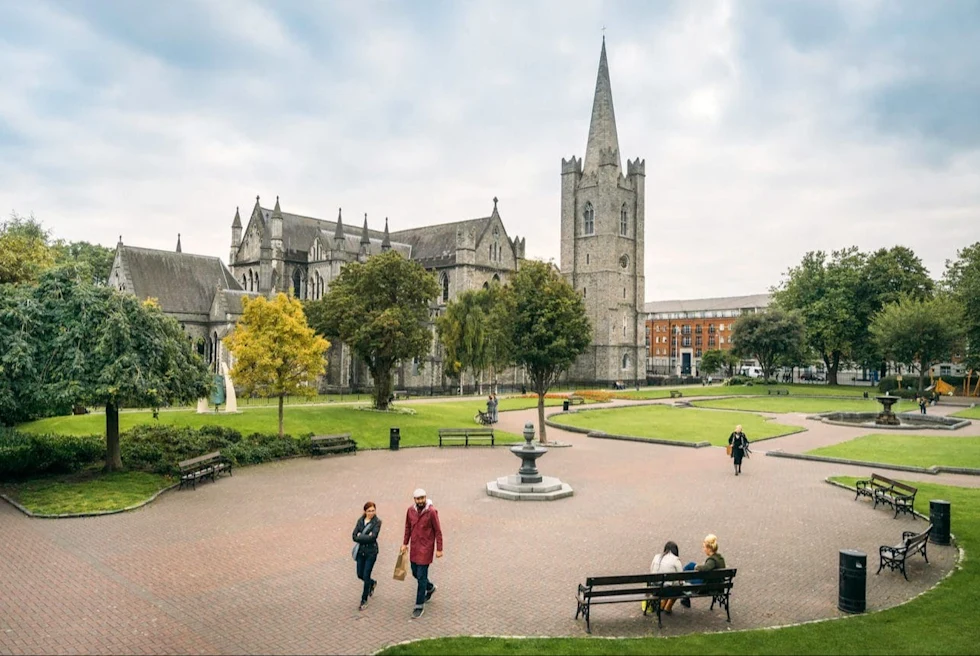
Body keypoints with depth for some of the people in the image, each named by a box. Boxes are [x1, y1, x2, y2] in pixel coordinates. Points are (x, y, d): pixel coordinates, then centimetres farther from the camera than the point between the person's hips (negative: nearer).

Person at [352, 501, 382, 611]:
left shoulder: (377, 521, -10)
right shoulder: (360, 520, 2)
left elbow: (373, 537, -22)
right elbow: (354, 536, -6)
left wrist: (360, 537, -15)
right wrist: (366, 537, -17)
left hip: (371, 552, -5)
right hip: (360, 551, 5)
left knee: (366, 576, -2)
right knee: (360, 575, 12)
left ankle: (364, 600, 15)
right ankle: (372, 583, 44)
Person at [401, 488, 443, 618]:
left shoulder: (432, 512, -17)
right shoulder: (410, 510, -2)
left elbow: (438, 531, -12)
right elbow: (408, 527, 11)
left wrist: (439, 549, -11)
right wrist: (405, 543, 10)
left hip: (426, 548, -6)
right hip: (414, 547, 6)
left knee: (421, 576, -3)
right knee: (415, 573, 18)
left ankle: (420, 606, 9)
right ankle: (430, 587, 47)